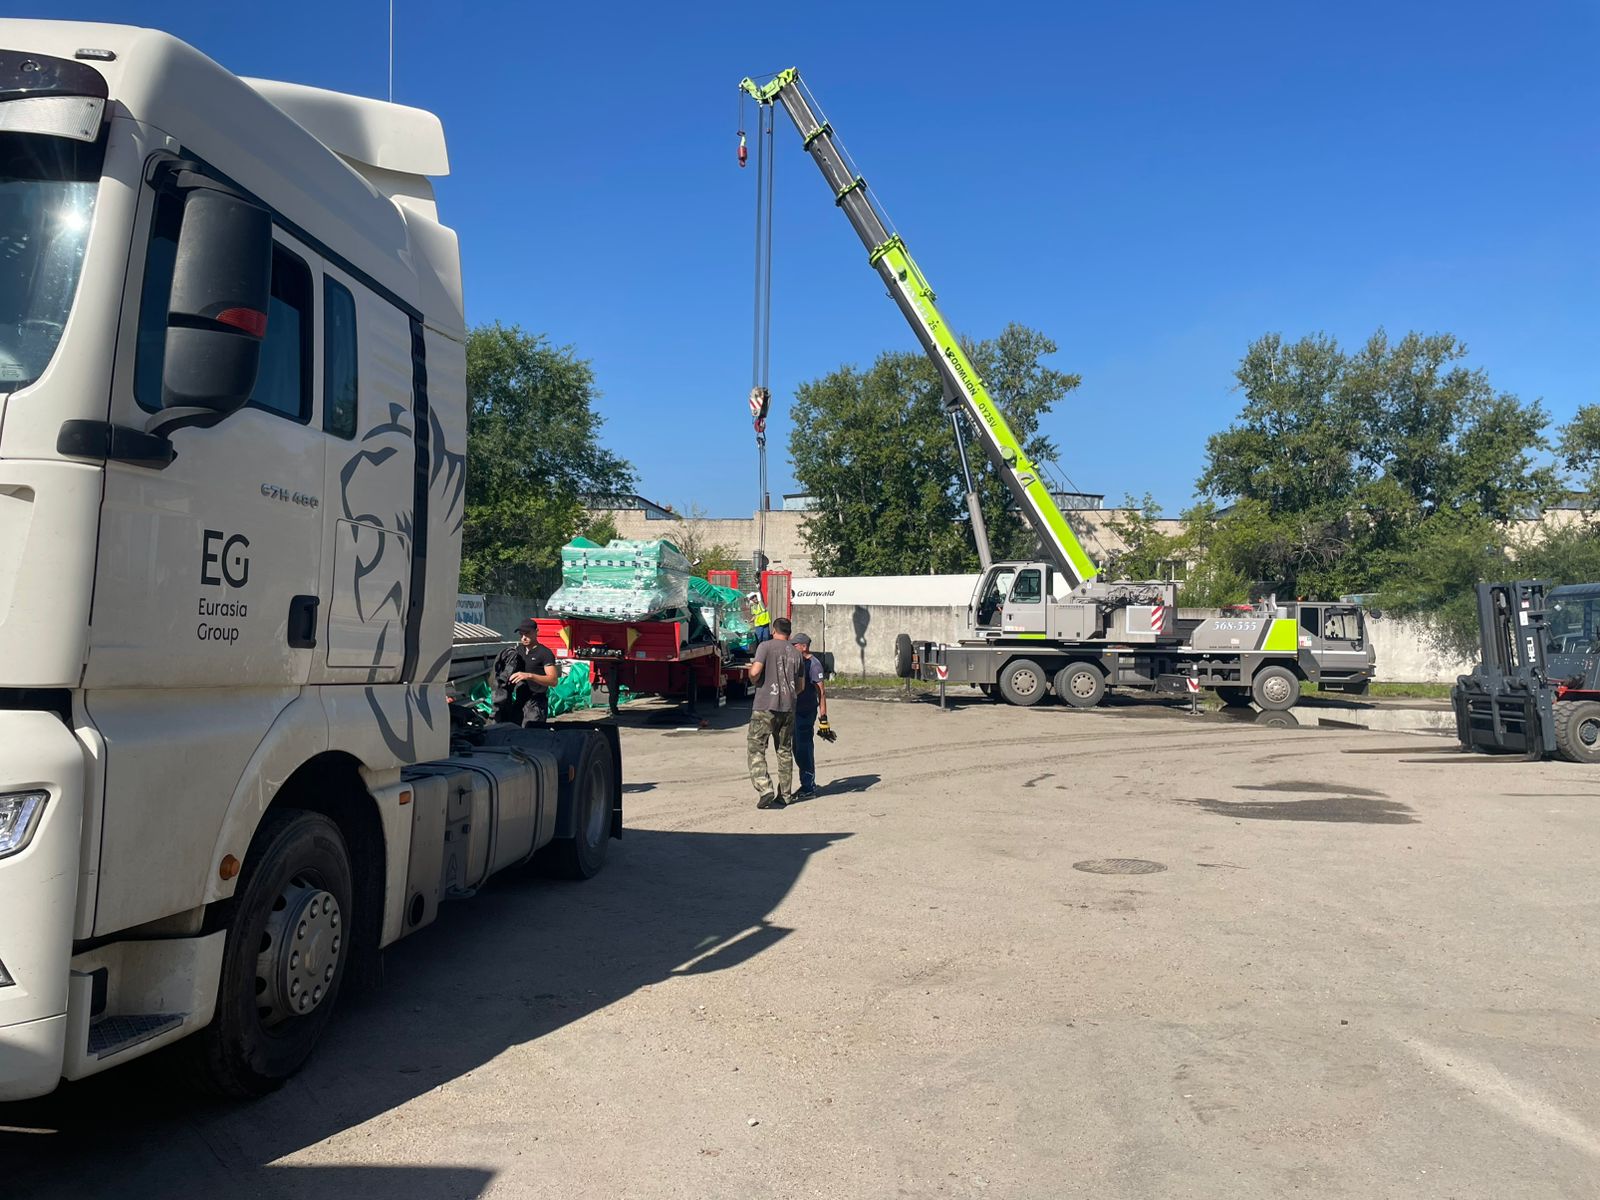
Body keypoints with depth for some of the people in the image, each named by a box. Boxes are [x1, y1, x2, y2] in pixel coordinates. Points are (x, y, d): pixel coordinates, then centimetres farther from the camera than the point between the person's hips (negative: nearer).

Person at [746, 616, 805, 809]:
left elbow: (755, 671, -18)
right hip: (788, 708, 5)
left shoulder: (766, 646, -5)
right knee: (785, 751, 13)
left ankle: (765, 790, -15)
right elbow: (800, 686, 14)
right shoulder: (796, 653, 10)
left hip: (765, 706, -5)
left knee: (756, 749, -1)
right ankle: (783, 795, 16)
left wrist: (753, 680, 4)